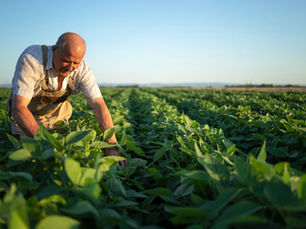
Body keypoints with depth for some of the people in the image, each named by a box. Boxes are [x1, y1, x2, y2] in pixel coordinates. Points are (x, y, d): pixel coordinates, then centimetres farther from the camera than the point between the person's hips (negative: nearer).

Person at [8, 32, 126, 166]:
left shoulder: (83, 70, -25)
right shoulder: (31, 59, -36)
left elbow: (99, 105, -29)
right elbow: (19, 107, -41)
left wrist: (112, 144, -42)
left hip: (57, 115, 3)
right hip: (26, 115, -3)